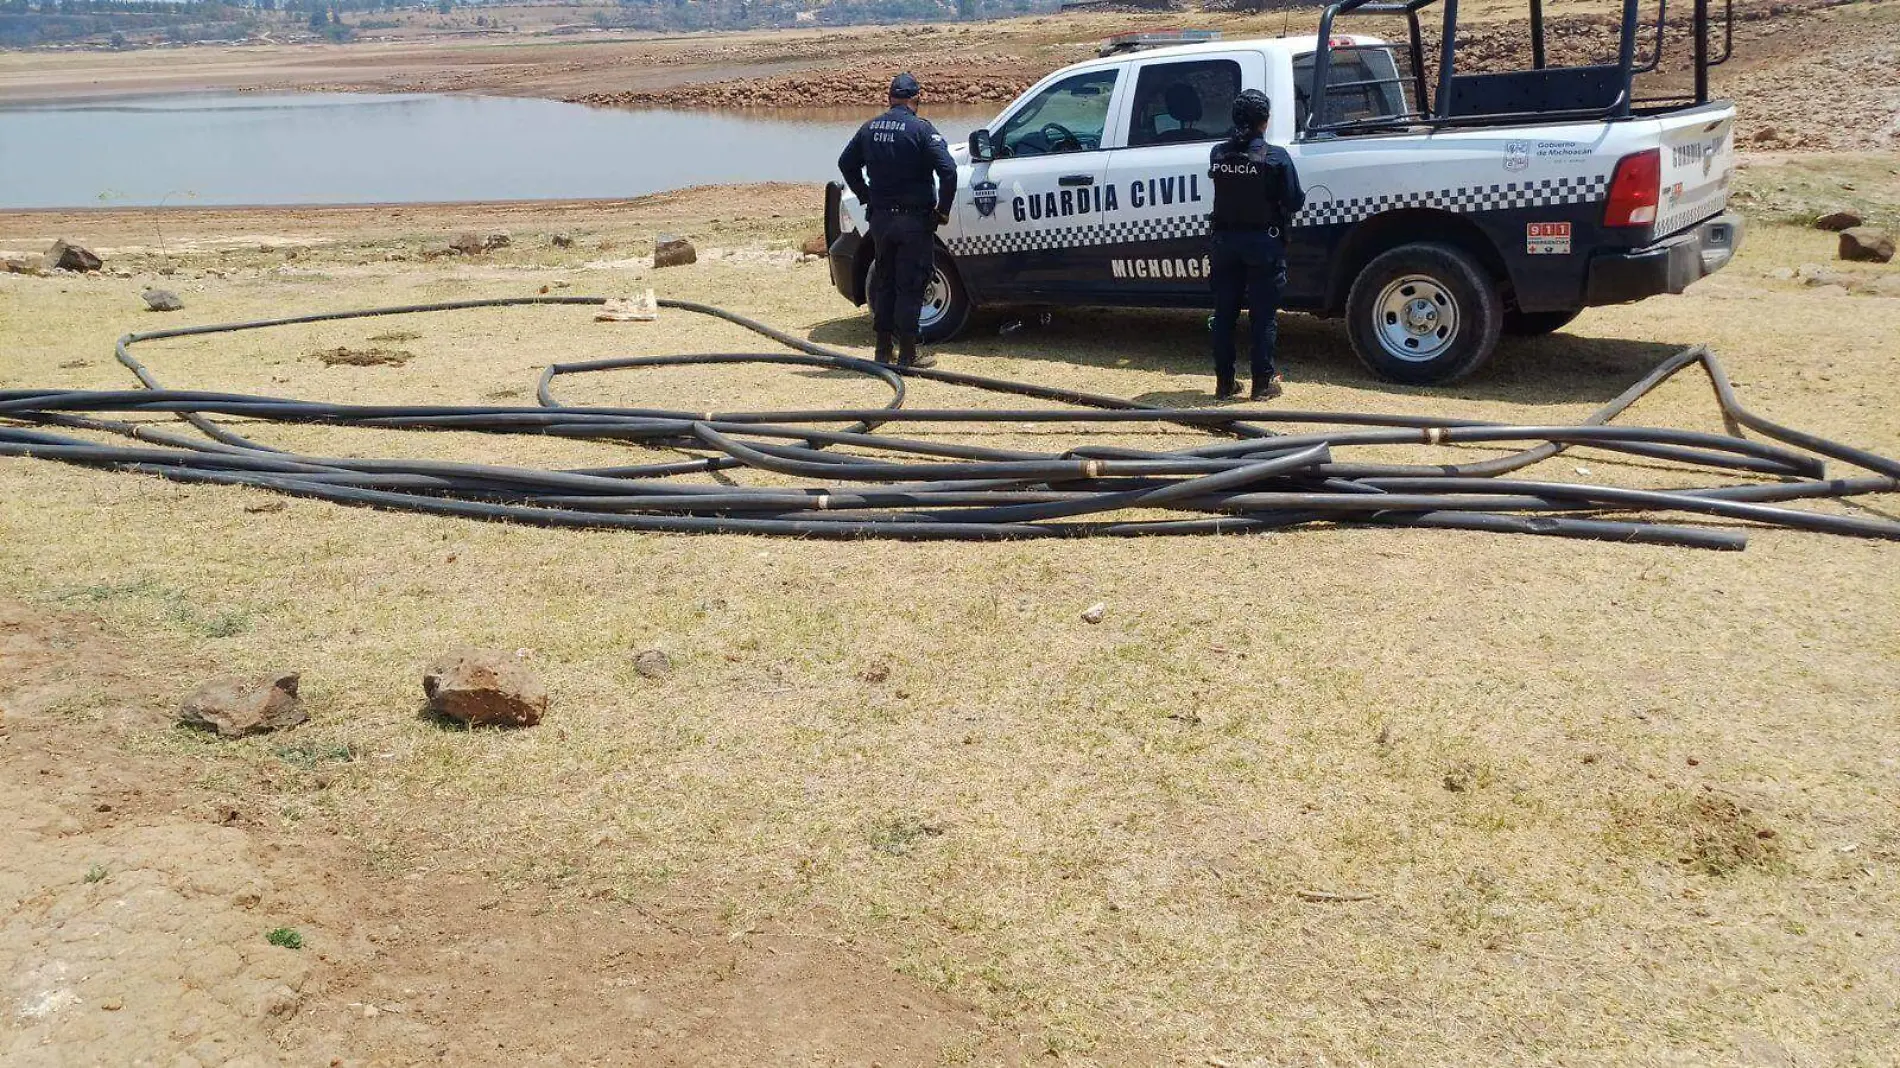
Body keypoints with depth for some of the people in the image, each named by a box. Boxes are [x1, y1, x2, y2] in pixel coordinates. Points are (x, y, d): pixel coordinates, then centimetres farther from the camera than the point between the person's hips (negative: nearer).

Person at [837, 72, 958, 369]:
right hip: (914, 221, -5)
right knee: (910, 288, 0)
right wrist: (943, 209, -8)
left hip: (880, 219, 5)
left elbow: (846, 163, 18)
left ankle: (883, 350, 20)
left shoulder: (870, 128, 6)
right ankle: (907, 355, 1)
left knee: (884, 284, 15)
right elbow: (947, 170, -20)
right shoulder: (920, 129, -12)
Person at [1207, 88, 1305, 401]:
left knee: (1224, 314, 11)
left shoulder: (1218, 154, -1)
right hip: (1263, 244, -3)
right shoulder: (1275, 157, -12)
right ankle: (1264, 383, 6)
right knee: (1262, 316, 4)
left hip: (1225, 242, 3)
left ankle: (1224, 382, 14)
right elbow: (1294, 202, -8)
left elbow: (1223, 192, 4)